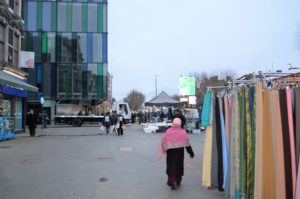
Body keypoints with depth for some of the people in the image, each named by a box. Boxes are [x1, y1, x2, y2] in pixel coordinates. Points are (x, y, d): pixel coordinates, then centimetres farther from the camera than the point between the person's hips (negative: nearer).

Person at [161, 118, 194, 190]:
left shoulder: (168, 131, -4)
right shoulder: (183, 132, -6)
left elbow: (163, 141, -5)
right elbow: (187, 143, -4)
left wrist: (164, 149, 7)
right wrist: (191, 152, 2)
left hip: (170, 151, 0)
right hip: (180, 151, 0)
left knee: (171, 166, 6)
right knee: (179, 166, 16)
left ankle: (171, 182, -6)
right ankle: (178, 181, 28)